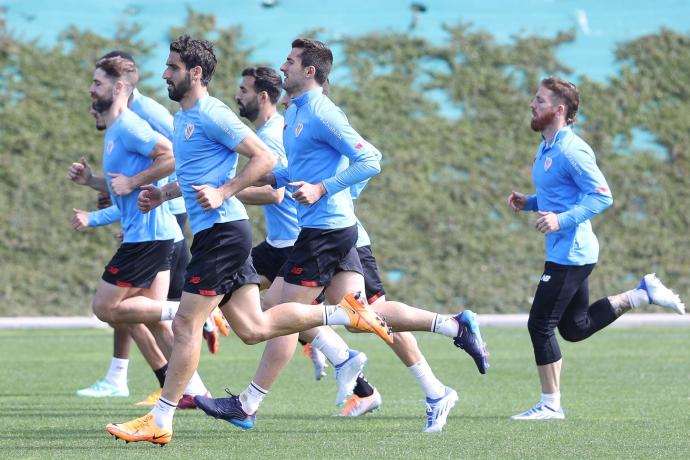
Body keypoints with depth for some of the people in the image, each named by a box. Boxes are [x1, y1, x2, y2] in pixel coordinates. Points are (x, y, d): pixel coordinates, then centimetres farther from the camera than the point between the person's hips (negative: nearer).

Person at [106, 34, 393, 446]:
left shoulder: (211, 115, -11)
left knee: (186, 323, -8)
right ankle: (345, 314, 12)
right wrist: (162, 195, 16)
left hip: (222, 229, -10)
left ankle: (160, 422, -5)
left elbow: (265, 158, -15)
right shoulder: (184, 118, 19)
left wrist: (221, 193, -21)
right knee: (253, 328, 6)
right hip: (214, 232, 10)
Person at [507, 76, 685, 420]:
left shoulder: (571, 151, -18)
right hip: (566, 253, 10)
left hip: (570, 253, -10)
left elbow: (602, 196, -21)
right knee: (575, 328, 16)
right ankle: (644, 293, 21)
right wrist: (527, 203, 9)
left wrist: (562, 220, -29)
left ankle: (550, 405, 4)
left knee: (540, 325, -6)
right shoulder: (546, 149, 13)